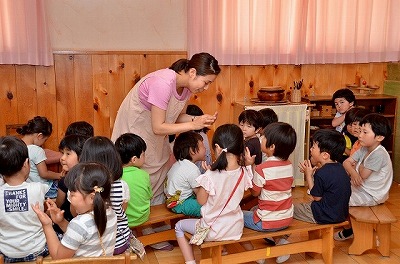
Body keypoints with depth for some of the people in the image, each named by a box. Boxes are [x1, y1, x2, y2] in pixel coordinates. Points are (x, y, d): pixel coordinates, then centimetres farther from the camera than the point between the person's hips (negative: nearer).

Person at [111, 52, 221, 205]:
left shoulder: (186, 86, -9)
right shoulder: (163, 83, -35)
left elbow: (179, 117, 1)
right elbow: (158, 127, -31)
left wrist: (199, 119, -18)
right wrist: (193, 124, -30)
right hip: (135, 128, -8)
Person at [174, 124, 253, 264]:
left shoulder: (210, 176, -27)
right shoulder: (244, 173, -14)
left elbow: (201, 201, -11)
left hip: (213, 231, -5)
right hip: (236, 230, 5)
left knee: (179, 226, 20)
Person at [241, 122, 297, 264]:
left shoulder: (262, 169, -23)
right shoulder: (289, 165, -3)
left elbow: (254, 192, -8)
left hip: (267, 222, -6)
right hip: (287, 219, 7)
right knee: (254, 209, 32)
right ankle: (280, 241, 19)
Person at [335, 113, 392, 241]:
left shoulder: (379, 154, -28)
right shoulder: (364, 149, 2)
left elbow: (363, 174, -28)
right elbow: (346, 162, 0)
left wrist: (357, 165, -6)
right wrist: (353, 172, -22)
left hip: (371, 195, -9)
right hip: (361, 187, 10)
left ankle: (349, 230, 11)